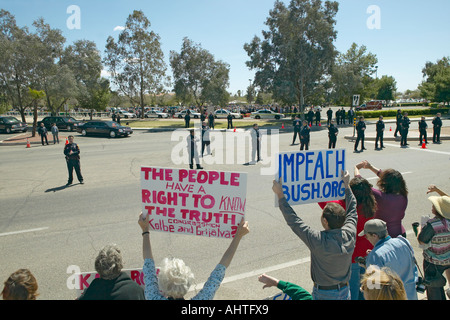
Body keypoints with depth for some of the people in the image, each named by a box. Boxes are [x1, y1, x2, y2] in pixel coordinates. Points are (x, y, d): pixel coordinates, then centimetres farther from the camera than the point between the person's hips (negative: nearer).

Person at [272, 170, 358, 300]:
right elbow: (352, 210, 2)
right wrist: (346, 185, 12)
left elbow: (294, 221, -22)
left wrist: (280, 195, -17)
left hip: (324, 294, -4)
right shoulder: (349, 235, -16)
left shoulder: (318, 241, -30)